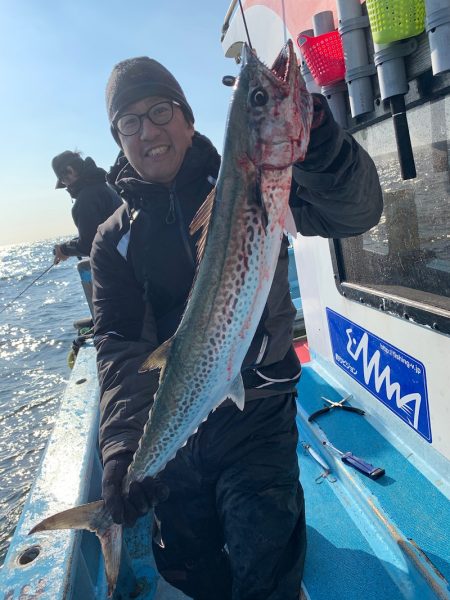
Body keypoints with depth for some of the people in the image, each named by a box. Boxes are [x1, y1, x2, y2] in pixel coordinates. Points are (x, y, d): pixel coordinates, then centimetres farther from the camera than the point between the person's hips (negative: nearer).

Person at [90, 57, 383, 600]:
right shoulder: (115, 239, 2)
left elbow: (355, 212, -18)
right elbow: (119, 346, -9)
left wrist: (311, 132, -36)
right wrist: (122, 446, -24)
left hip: (257, 420, -3)